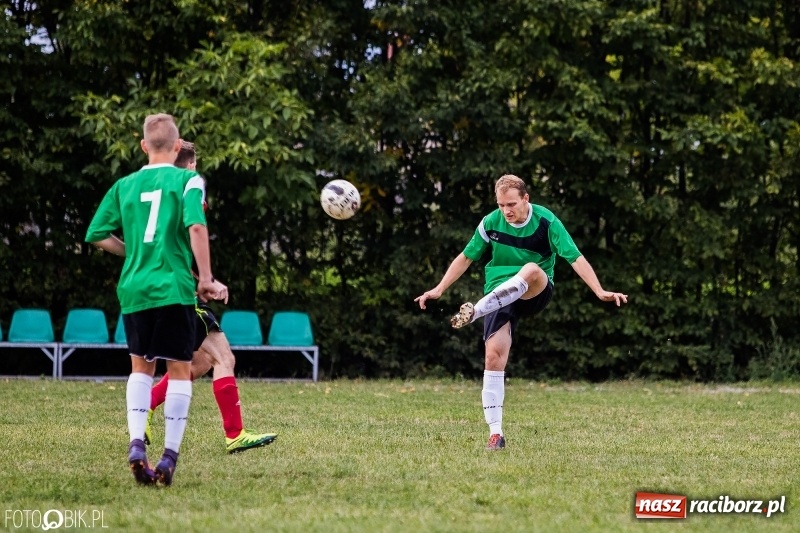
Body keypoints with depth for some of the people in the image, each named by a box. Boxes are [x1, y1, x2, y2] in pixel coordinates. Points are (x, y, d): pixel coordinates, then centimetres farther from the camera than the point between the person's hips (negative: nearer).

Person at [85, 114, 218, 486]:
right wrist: (206, 278, -9)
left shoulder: (124, 185, 10)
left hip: (133, 288, 4)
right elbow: (196, 226, -16)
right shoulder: (187, 180, -1)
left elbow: (98, 235, 11)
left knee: (141, 366, 17)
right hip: (174, 288, -4)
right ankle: (169, 456, 1)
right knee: (179, 370, 6)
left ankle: (136, 444, -2)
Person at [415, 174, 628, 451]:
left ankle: (474, 311, -40)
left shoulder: (546, 222, -10)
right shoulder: (491, 222, -1)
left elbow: (575, 258, -15)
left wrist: (600, 291, -26)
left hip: (536, 292, -2)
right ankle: (495, 433, -10)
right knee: (494, 354, -15)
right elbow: (466, 257, 12)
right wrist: (439, 289, 6)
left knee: (531, 270, -38)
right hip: (499, 295, 2)